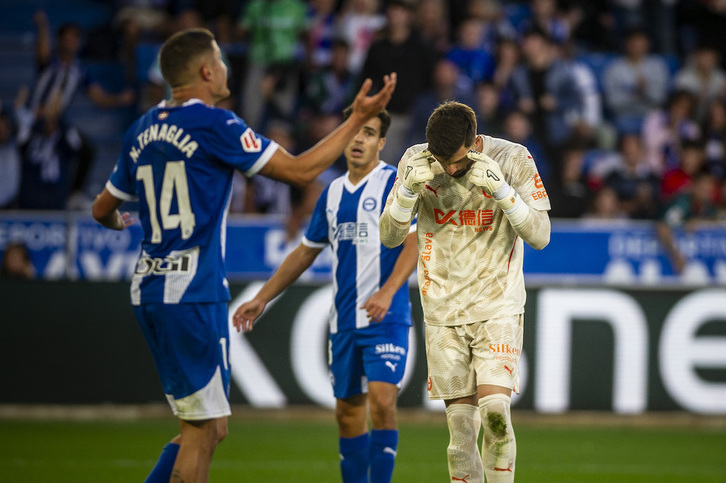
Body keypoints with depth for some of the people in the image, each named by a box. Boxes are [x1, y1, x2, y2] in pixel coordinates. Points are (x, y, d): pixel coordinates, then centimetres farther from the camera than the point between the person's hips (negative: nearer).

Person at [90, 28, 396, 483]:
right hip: (192, 295, -8)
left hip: (149, 292, 8)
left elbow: (104, 210, 23)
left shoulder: (142, 130, 13)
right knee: (203, 428, -3)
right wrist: (358, 119, 1)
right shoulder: (213, 124, -9)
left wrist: (118, 221, 47)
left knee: (209, 426, 14)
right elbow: (300, 170, -7)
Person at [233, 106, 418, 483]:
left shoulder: (396, 184, -4)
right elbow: (305, 252, 23)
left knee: (382, 400, -19)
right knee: (348, 410, 7)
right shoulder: (333, 192, 15)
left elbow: (413, 243, -13)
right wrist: (261, 299, 20)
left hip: (385, 317, -6)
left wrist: (387, 292, -27)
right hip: (344, 321, 6)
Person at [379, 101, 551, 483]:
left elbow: (540, 236, -11)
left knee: (495, 411, -17)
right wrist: (410, 189, -19)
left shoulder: (513, 160, -8)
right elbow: (389, 236, -1)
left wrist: (500, 189, -25)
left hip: (497, 307, -2)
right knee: (460, 422, -1)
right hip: (443, 310, 2)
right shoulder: (415, 162, -3)